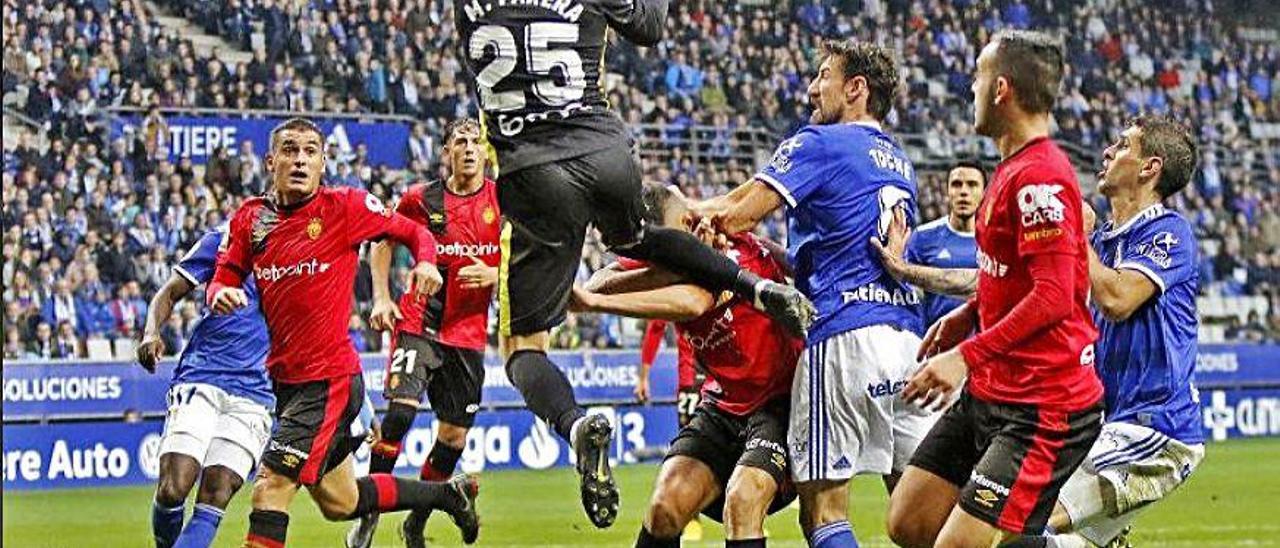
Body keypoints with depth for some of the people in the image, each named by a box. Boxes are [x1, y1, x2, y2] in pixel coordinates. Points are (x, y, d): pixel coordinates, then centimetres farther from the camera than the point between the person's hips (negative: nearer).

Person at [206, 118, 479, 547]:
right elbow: (222, 281, 8)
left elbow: (413, 232, 4)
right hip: (284, 379, 6)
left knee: (270, 488, -17)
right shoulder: (250, 218, 5)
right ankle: (450, 494, 39)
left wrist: (426, 262, -18)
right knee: (340, 503, 18)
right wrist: (220, 295, -16)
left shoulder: (345, 207, -7)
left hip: (329, 379, -6)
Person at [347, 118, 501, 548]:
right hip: (419, 322, -2)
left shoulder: (502, 201, 1)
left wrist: (493, 275, -14)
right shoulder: (422, 199, 0)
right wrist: (381, 298, 2)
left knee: (454, 438, 5)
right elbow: (383, 243, 14)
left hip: (469, 333, 2)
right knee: (401, 410, -21)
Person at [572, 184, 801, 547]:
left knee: (741, 500, -29)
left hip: (782, 400, -6)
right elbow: (600, 284, -20)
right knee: (666, 504, -12)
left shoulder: (737, 250, -24)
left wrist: (594, 301, -45)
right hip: (722, 404, 6)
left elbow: (693, 302, -43)